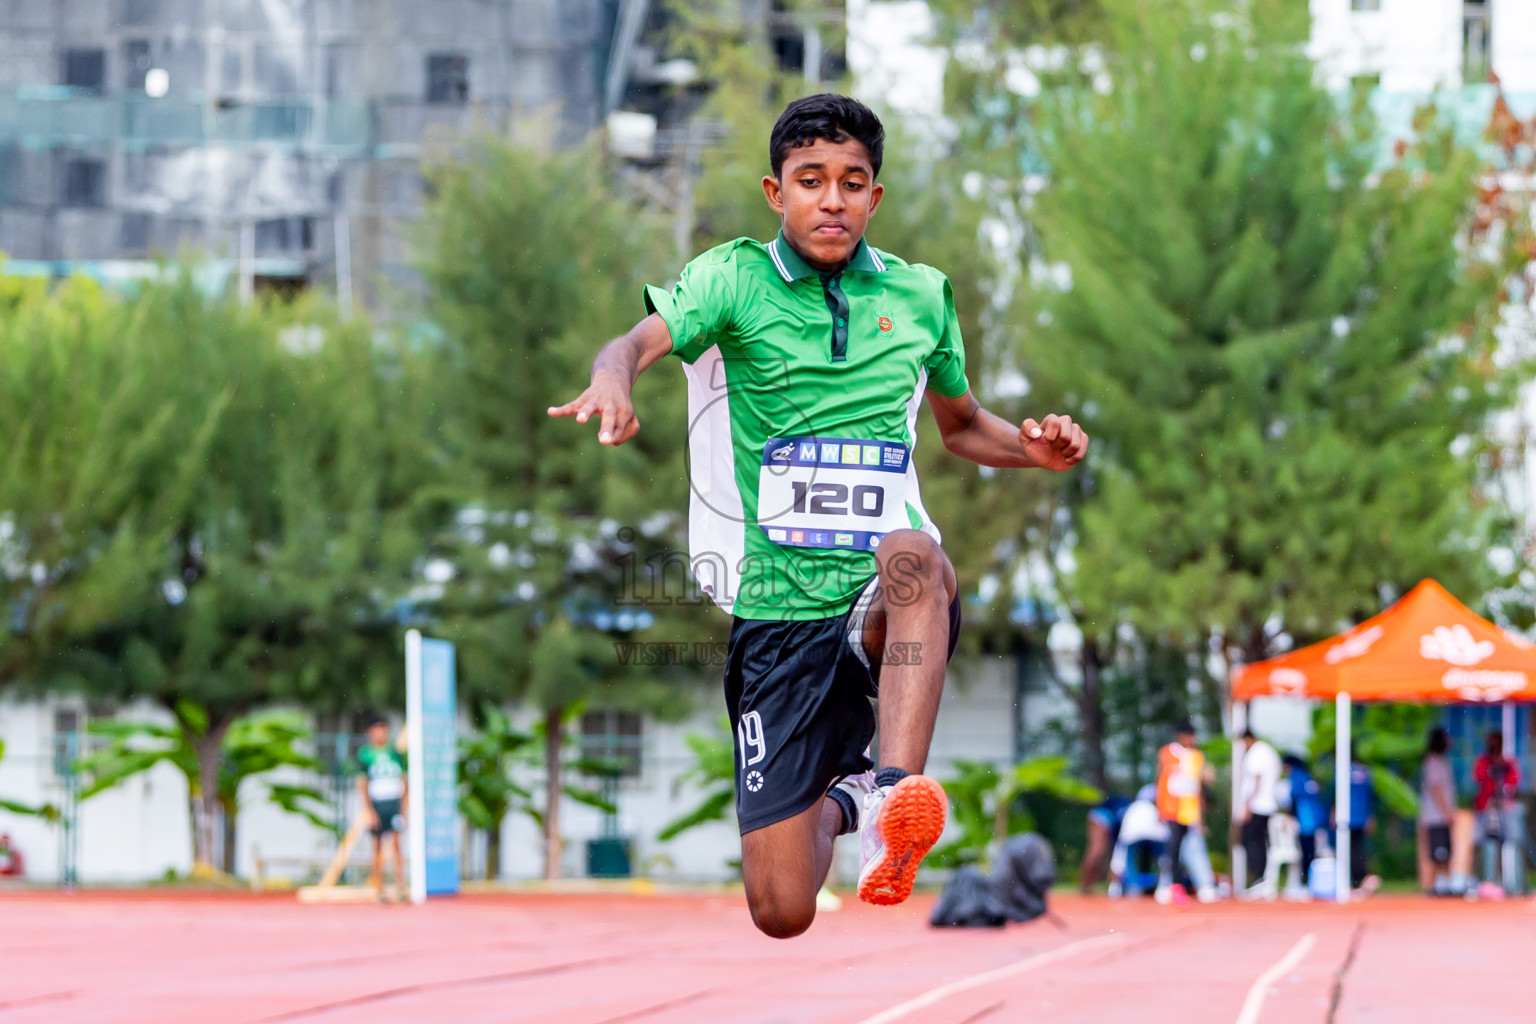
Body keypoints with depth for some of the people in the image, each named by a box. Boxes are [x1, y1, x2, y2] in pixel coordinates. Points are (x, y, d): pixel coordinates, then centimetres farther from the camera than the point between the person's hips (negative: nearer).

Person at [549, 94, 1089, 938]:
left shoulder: (919, 295, 10)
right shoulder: (736, 278, 1)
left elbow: (960, 424, 26)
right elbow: (647, 336, -19)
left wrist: (1031, 447, 5)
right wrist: (613, 375, -43)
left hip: (892, 609, 1)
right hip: (779, 609, 0)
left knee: (912, 556, -39)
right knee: (782, 912, -4)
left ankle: (895, 792, -42)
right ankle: (841, 798, 31)